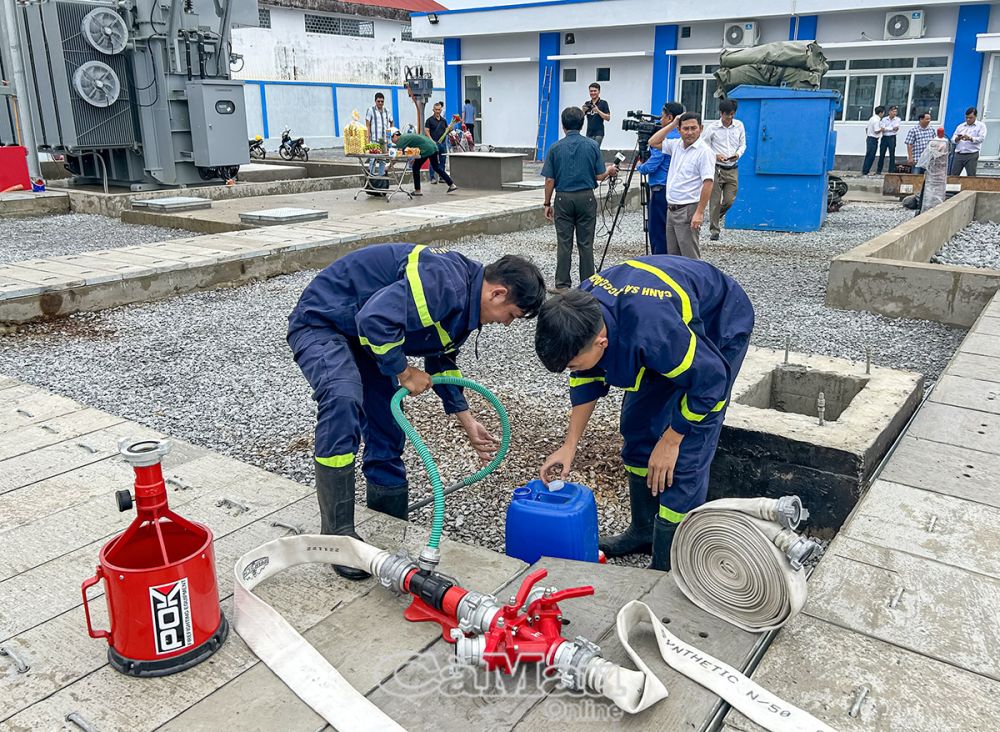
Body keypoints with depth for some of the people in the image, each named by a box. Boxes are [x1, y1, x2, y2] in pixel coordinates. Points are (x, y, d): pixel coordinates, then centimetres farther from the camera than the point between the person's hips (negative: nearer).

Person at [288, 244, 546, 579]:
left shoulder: (463, 301, 4)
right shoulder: (444, 283, -30)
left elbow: (443, 361, 18)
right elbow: (375, 319, -40)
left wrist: (467, 421, 19)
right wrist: (404, 373, -23)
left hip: (362, 334, 10)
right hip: (321, 323, -10)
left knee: (389, 435, 8)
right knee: (344, 400, -35)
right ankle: (337, 534, -25)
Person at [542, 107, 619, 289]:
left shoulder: (555, 148, -3)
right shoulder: (592, 145, -3)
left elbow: (549, 180, -3)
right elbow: (600, 176, -2)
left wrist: (547, 203, 7)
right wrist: (609, 171, 20)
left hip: (563, 198, 0)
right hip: (586, 198, 0)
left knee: (564, 243, 4)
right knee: (586, 243, 6)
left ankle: (562, 285, 6)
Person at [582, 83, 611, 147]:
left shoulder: (603, 103, -2)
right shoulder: (587, 104, 10)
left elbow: (608, 118, -8)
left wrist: (598, 110, -19)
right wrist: (583, 111, -14)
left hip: (598, 133, -5)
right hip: (589, 133, 5)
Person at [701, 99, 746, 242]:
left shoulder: (739, 126, 5)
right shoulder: (712, 128, -4)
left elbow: (743, 144, 14)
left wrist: (738, 154, -8)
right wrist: (715, 156, -16)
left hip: (732, 169, 3)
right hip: (716, 168, -3)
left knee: (729, 200, 0)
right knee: (715, 201, -2)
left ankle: (714, 217, 29)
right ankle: (714, 230, 9)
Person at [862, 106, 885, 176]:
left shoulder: (872, 118, 13)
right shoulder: (877, 120, -17)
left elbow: (866, 128, 19)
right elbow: (876, 131, -21)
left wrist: (867, 135, 26)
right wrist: (881, 129, -3)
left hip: (869, 138, 10)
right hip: (873, 139, -10)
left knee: (869, 155, 13)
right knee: (870, 156, -5)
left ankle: (865, 170, 17)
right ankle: (865, 171, -3)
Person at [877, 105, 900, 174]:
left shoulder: (897, 119, 4)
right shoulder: (884, 119, 7)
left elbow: (896, 128, -9)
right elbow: (882, 128, -6)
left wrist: (886, 128, -15)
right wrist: (892, 128, -13)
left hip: (892, 138, -1)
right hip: (884, 137, 1)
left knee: (892, 155, -3)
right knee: (881, 154, 3)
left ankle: (891, 171, -1)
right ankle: (879, 171, 10)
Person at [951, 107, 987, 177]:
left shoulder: (981, 126, 7)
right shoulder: (960, 126, 17)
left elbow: (981, 138, -7)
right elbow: (953, 139, 10)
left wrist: (970, 138, -24)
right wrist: (957, 138, -13)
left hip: (971, 155, -3)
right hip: (958, 155, 3)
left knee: (971, 177, -5)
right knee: (953, 176, -1)